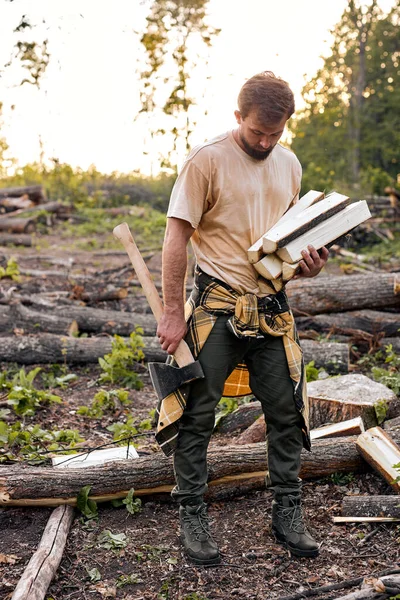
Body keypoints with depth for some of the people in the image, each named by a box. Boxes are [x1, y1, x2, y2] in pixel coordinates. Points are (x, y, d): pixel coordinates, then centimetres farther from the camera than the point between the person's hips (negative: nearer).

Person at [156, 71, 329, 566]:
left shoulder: (289, 165, 11)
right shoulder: (207, 160, -8)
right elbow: (176, 237, -10)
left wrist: (306, 264, -1)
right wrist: (172, 313, -13)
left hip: (272, 307, 6)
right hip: (217, 306, -5)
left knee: (286, 411, 8)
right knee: (198, 413, 0)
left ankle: (287, 513, 23)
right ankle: (192, 515, 15)